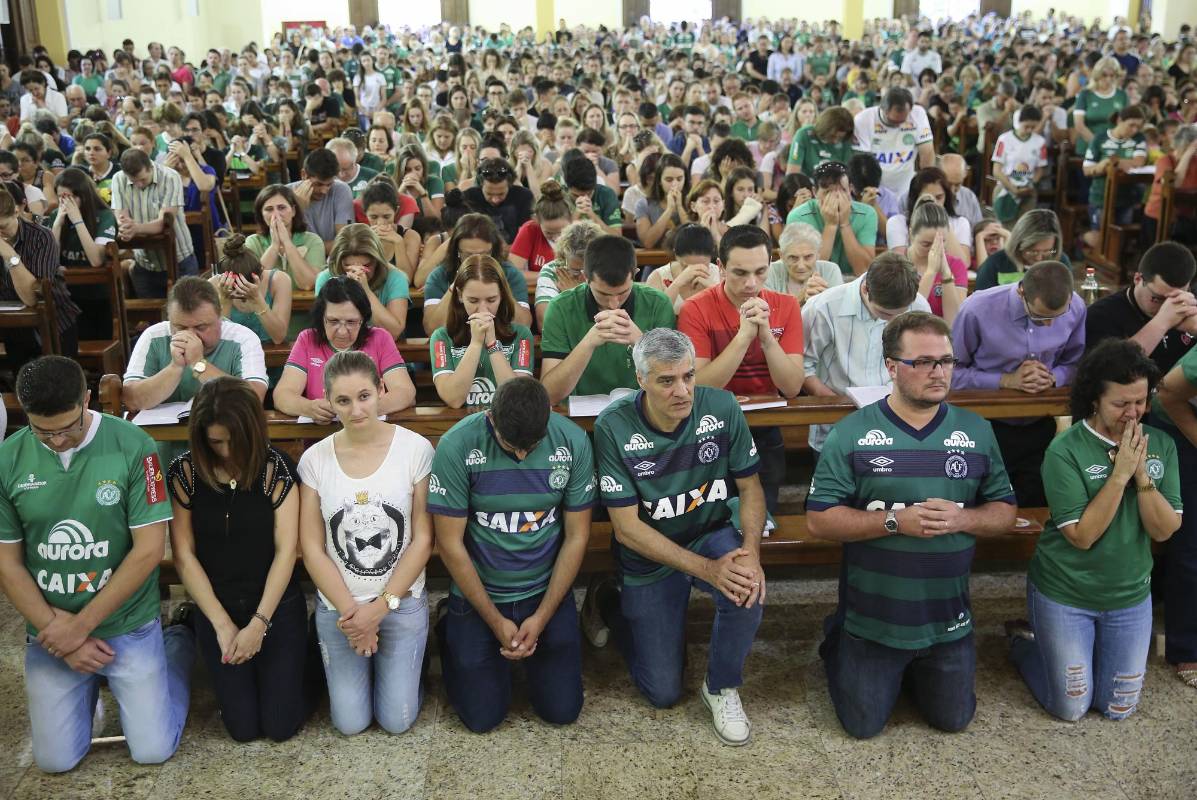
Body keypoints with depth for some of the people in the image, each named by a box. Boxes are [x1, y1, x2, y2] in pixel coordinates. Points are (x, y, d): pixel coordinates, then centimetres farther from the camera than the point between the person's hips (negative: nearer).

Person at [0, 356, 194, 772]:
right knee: (55, 760, 4)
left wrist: (80, 625, -13)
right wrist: (56, 631, -9)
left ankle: (177, 645, 25)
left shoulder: (132, 445, -16)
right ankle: (92, 683, 33)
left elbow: (149, 549, -15)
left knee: (153, 750, 1)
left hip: (128, 624, -2)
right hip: (49, 628, 3)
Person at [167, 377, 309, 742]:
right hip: (216, 607, 1)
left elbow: (285, 550, -11)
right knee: (244, 727, 5)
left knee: (281, 725, -1)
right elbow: (184, 555, -7)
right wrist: (222, 623, -10)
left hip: (277, 606, -1)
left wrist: (259, 623, -16)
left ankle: (293, 663, 30)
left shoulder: (276, 469, -11)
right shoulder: (184, 473, -8)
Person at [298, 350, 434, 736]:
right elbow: (312, 548, -5)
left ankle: (401, 663, 34)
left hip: (402, 601, -1)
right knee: (350, 723, 6)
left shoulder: (415, 449, -11)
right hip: (338, 606, 1)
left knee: (396, 720, 3)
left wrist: (380, 607, -12)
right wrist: (350, 611, -11)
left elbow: (422, 539, -9)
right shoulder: (315, 459, -7)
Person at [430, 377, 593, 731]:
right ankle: (452, 635, 29)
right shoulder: (457, 446, -20)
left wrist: (541, 617, -10)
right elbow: (450, 543, -13)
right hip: (478, 595, -1)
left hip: (547, 592, 2)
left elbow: (576, 536, -6)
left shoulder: (573, 442, -13)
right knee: (483, 716, 1)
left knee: (562, 710, 2)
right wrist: (496, 622, -11)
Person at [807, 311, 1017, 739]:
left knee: (953, 718, 16)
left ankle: (919, 667, 44)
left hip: (947, 618, 3)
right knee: (863, 724, 10)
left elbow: (1005, 511, 3)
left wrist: (962, 518, -19)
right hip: (873, 618, -3)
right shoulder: (851, 433, -11)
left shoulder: (976, 432, 0)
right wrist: (896, 520, -25)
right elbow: (819, 519, -14)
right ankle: (837, 646, 36)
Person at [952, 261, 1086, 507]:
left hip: (1040, 429, 3)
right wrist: (1006, 380, -22)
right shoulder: (977, 310, -20)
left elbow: (1075, 364, 6)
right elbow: (951, 372, -14)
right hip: (985, 429, -3)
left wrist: (1051, 377, -15)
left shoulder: (1076, 308, -8)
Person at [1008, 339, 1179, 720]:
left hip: (1131, 595, 4)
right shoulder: (1065, 451, -19)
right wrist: (1120, 473, -26)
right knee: (1071, 707, 6)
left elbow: (1164, 530, -8)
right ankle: (1024, 642, 31)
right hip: (1064, 595, -4)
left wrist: (1142, 475, -22)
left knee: (1119, 708, 13)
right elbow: (1082, 535, -22)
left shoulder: (1160, 445, -6)